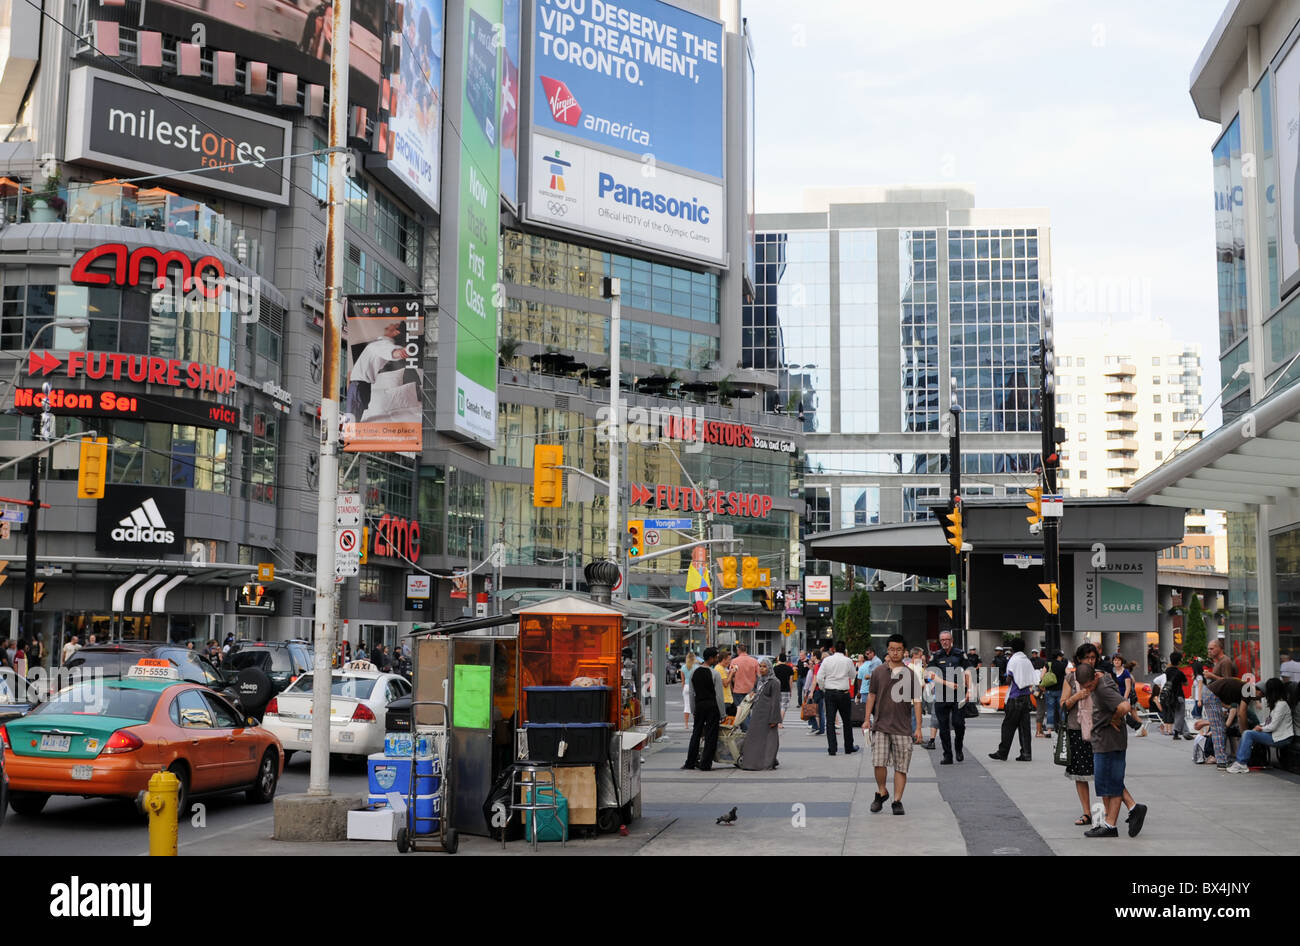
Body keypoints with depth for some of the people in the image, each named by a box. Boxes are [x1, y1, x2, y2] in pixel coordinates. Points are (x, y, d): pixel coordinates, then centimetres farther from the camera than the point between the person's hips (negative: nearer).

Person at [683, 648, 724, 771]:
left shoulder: (694, 672, 5)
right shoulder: (714, 674, -12)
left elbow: (691, 693, 10)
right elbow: (719, 695, -11)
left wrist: (693, 709, 19)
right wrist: (722, 714, -5)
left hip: (699, 704, 5)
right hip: (712, 705, -5)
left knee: (696, 733, 13)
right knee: (710, 735, 2)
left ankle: (690, 762, 15)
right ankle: (705, 764, 3)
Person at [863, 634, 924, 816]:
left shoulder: (910, 675, 2)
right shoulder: (878, 672, 6)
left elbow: (916, 701, 3)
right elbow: (871, 696, 13)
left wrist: (918, 727, -2)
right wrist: (867, 719, 7)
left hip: (903, 727, 0)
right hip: (880, 726, 0)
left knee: (901, 766, 0)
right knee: (878, 763, -9)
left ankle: (897, 801, 10)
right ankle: (882, 792, 14)